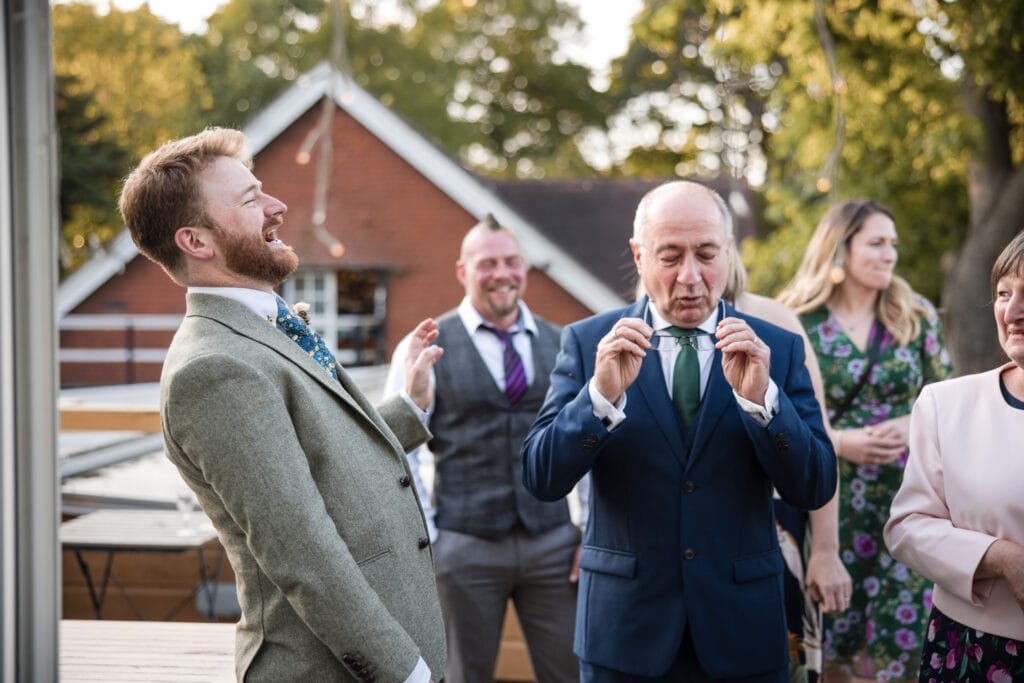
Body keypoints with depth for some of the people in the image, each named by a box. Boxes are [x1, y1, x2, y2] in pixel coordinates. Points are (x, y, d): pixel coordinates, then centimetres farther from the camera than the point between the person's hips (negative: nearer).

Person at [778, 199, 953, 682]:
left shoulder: (917, 317, 7)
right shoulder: (797, 323, -2)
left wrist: (913, 425, -10)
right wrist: (838, 441, -14)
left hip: (907, 492, 2)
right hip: (828, 495, -2)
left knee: (910, 625, -5)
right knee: (831, 636, 4)